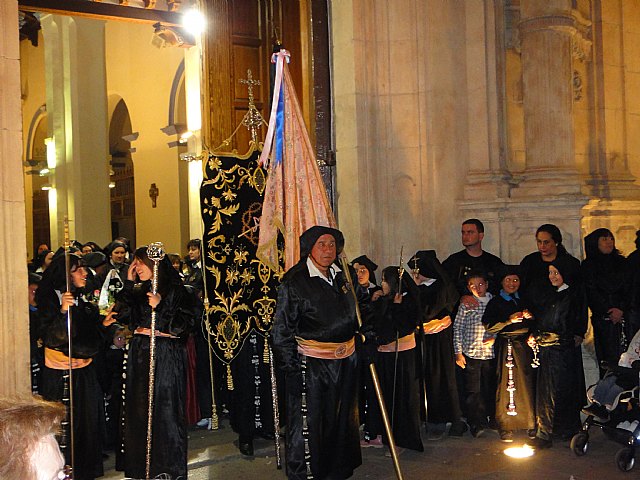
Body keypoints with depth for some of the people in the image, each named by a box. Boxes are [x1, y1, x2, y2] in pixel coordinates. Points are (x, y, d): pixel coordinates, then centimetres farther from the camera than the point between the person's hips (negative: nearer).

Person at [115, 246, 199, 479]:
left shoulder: (175, 290, -4)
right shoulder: (138, 291, 16)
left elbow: (184, 324, -10)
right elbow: (124, 316, 4)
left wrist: (161, 307, -20)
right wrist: (129, 283, 5)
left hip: (166, 355, -6)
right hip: (139, 354, 6)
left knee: (165, 410, -5)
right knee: (139, 410, 6)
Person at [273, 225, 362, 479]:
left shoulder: (341, 277, 9)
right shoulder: (294, 282, -11)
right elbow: (282, 329, -10)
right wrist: (291, 368, -14)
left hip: (345, 361, 7)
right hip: (310, 365, -7)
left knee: (342, 418, 17)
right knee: (308, 422, -1)